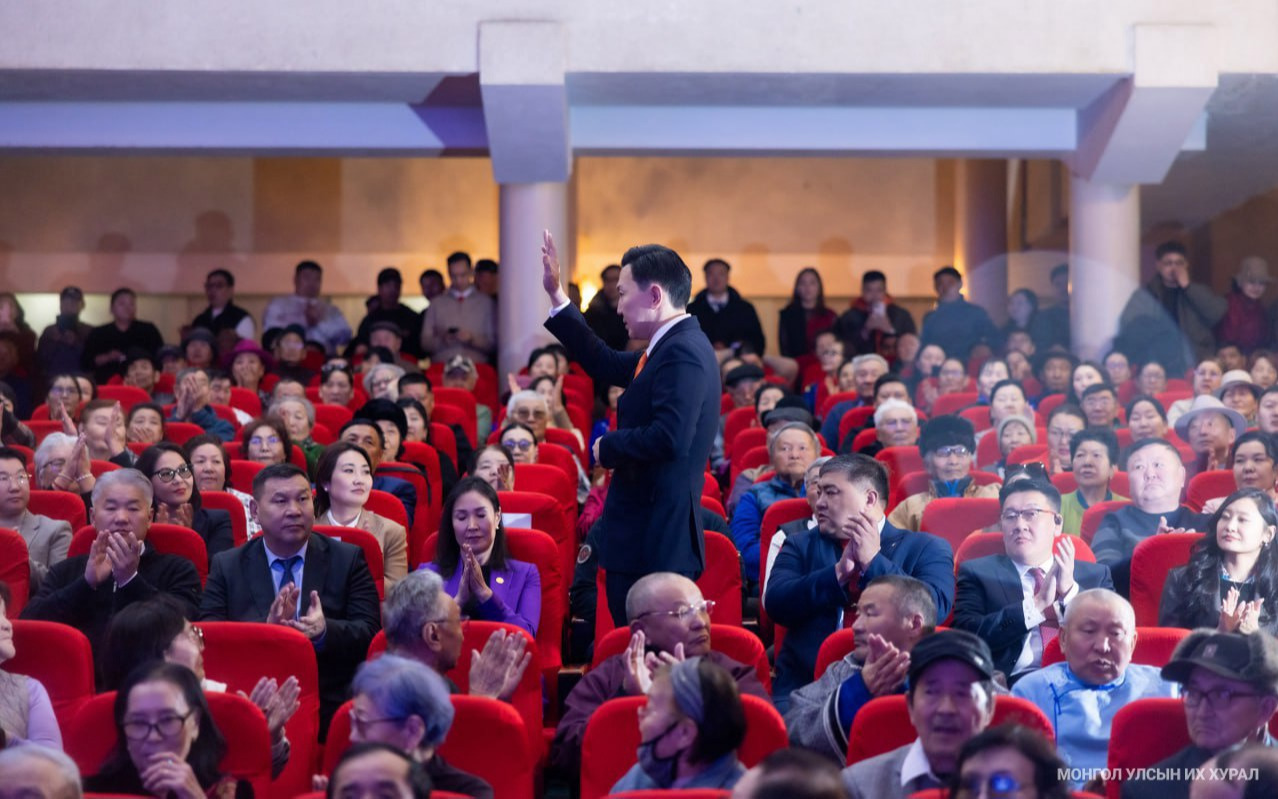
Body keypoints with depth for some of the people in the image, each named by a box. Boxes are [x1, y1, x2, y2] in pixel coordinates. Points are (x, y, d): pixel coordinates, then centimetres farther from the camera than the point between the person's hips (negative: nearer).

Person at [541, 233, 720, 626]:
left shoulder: (684, 351, -17)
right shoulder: (672, 347, 15)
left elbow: (670, 438, -28)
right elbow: (607, 366, 28)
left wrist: (607, 448, -11)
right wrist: (557, 297, 28)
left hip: (658, 545, -10)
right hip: (644, 539, 10)